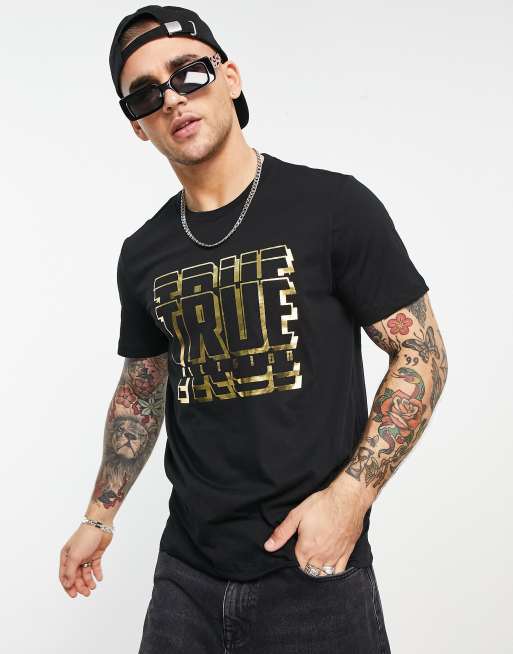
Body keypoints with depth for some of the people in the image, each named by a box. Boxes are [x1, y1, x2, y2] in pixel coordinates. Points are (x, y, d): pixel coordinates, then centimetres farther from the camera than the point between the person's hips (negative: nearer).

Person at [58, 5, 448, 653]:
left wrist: (349, 495, -16)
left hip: (313, 573, -4)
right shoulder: (142, 254, 5)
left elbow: (421, 352, -7)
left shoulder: (333, 205, -9)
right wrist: (99, 516, 17)